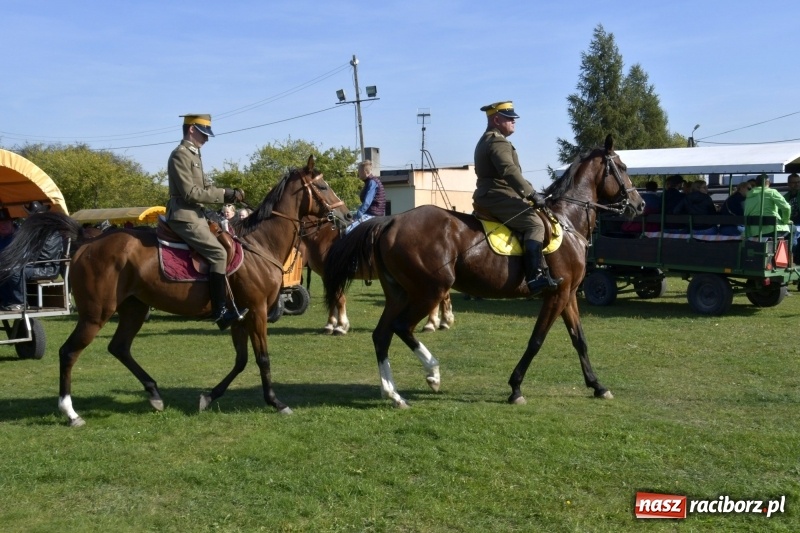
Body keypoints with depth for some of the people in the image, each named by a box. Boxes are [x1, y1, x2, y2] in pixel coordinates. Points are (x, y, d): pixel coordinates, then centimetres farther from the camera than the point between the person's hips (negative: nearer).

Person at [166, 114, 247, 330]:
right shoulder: (180, 155, -13)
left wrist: (230, 193, 1)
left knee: (227, 245, 10)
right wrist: (225, 195, -17)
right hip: (184, 217, -10)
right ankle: (219, 311, -16)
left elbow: (204, 187, 17)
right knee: (218, 253, -19)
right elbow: (190, 193, -20)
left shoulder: (194, 155, 17)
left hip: (195, 215, 10)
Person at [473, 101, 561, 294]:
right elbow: (509, 172, -27)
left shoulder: (486, 142, 22)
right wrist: (532, 194, -25)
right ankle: (535, 276, -32)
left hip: (489, 196, 11)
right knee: (535, 224, -22)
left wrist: (527, 194, 21)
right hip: (499, 197, -11)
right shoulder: (498, 142, -13)